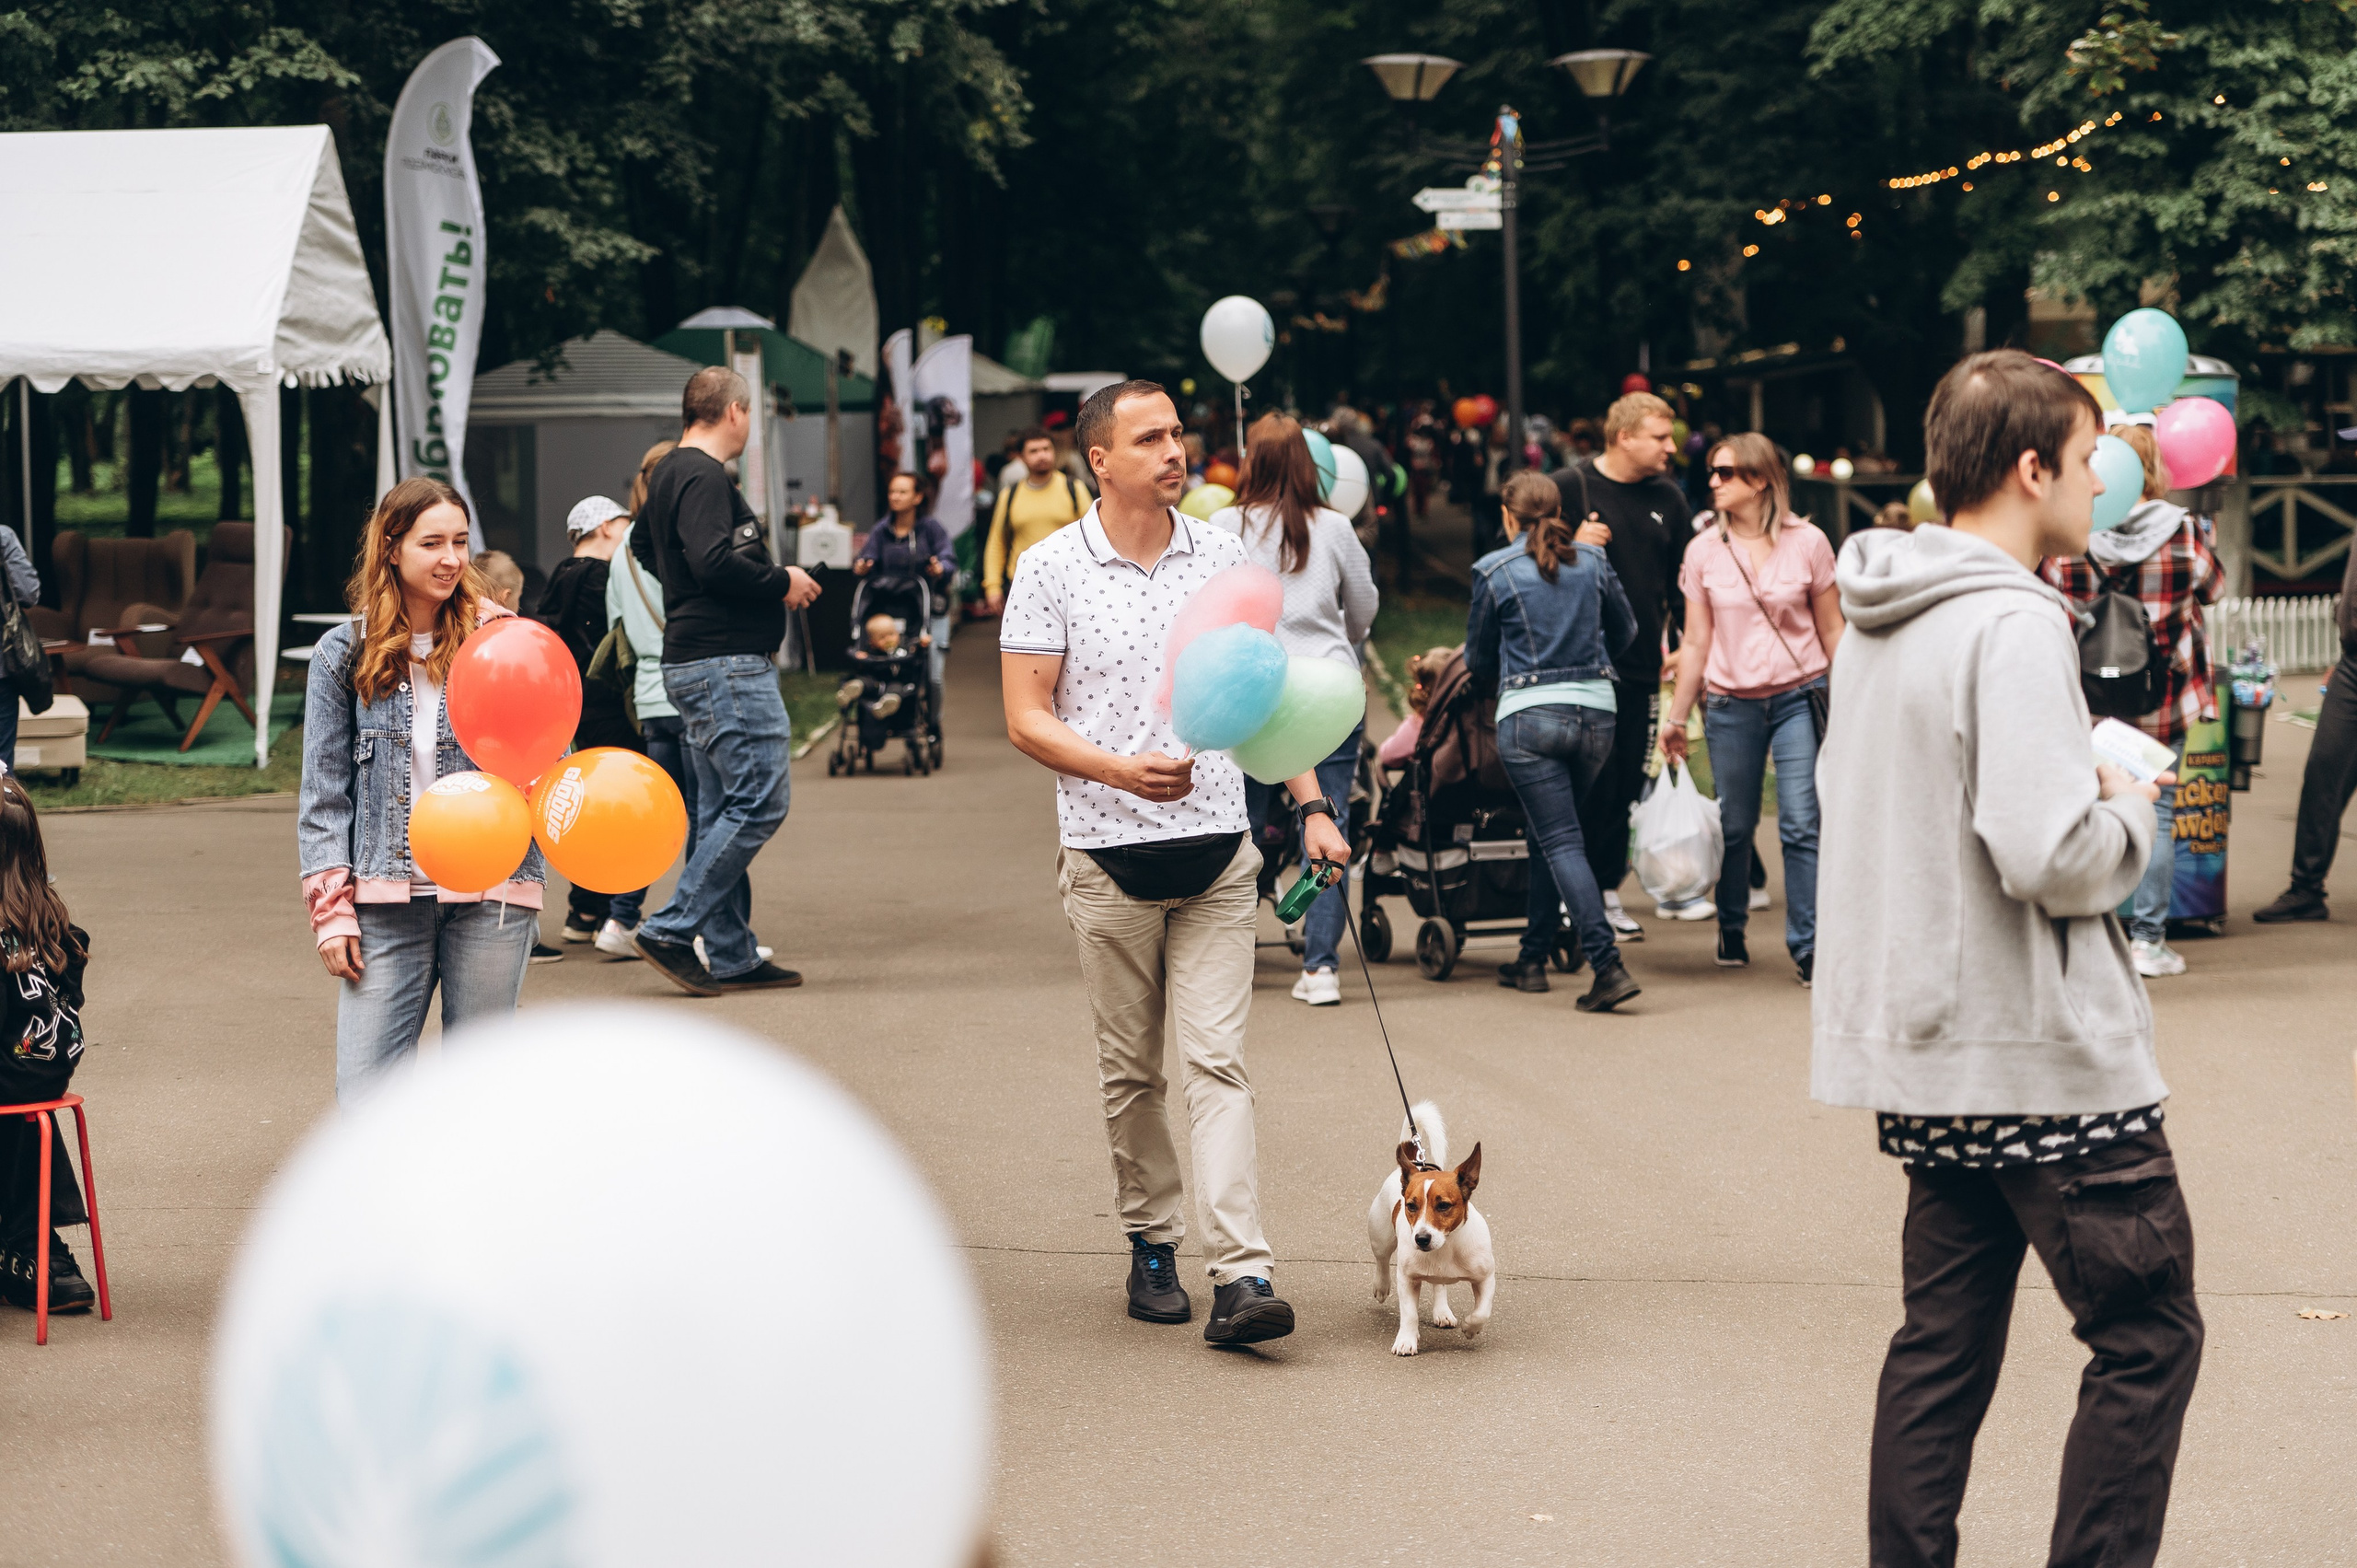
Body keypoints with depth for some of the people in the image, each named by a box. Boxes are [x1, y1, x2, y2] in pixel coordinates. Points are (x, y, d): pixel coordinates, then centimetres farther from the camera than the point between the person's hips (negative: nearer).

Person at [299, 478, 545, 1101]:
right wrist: (331, 909, 0)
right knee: (366, 1100, -5)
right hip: (386, 900, 0)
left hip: (490, 894, 0)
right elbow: (324, 793, 7)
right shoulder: (345, 654, 5)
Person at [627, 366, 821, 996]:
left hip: (698, 665, 11)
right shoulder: (703, 477, -14)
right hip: (725, 665, -11)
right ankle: (671, 930, -11)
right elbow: (713, 561, -26)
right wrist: (783, 582, -12)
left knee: (722, 811, 11)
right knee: (760, 801, -11)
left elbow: (643, 545, 34)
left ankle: (731, 956, 12)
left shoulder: (671, 472, 18)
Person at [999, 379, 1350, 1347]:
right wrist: (1121, 770, -19)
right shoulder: (1050, 570, -2)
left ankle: (1241, 1276, -15)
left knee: (1217, 1061, -7)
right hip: (1108, 856, -1)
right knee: (1131, 1070, 8)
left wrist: (1312, 805, 6)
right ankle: (1151, 1246, 24)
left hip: (1218, 849, 1)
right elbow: (1026, 720, -4)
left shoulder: (1225, 555, 7)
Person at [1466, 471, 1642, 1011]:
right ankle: (1532, 959, 24)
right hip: (1597, 709, 5)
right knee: (1547, 833, 18)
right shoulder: (1592, 561, 7)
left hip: (1529, 715, -5)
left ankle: (1609, 966, -18)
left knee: (1561, 841, -6)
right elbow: (1624, 631, 20)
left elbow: (1478, 658, 6)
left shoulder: (1495, 570, -4)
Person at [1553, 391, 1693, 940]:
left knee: (1627, 786, 7)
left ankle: (1607, 891, 17)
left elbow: (1682, 581, 16)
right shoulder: (1570, 488, -3)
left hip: (1641, 666, 4)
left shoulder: (1668, 499, 10)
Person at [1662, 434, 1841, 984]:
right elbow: (1696, 643, 8)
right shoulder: (1703, 550, 2)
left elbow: (1832, 630, 6)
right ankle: (1732, 932, 28)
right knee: (1735, 826, 8)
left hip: (1799, 696, -2)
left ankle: (1808, 945, -4)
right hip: (1731, 705, 2)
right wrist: (1677, 718, 9)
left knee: (1801, 824, -9)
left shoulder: (1807, 542, -2)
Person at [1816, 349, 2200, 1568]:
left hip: (1923, 1056, 9)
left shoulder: (1874, 623, 10)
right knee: (2147, 1338, 2)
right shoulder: (2013, 625, -19)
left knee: (1943, 1341, 13)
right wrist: (2131, 811, -5)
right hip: (2046, 1059, -9)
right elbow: (2051, 857, -26)